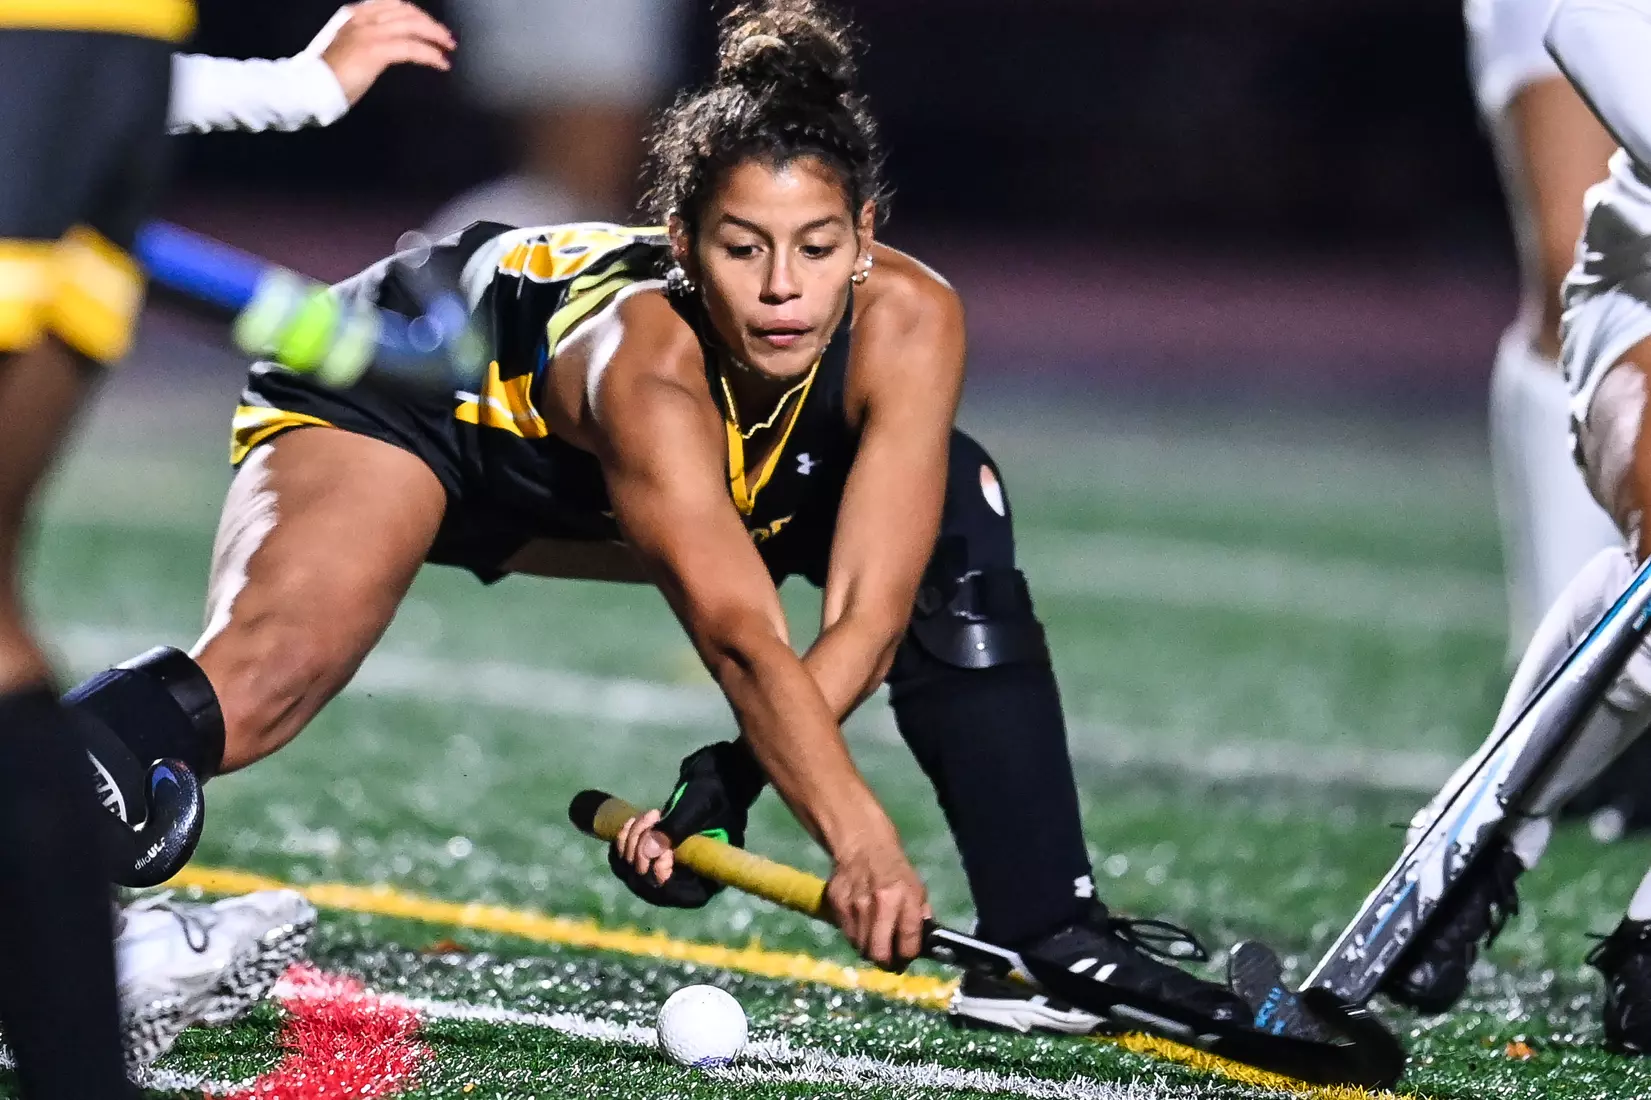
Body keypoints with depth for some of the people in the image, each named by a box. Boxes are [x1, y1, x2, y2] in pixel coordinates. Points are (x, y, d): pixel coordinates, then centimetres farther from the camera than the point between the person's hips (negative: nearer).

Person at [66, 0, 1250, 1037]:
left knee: (956, 507, -5)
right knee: (261, 678, -35)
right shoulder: (646, 358, -40)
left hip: (566, 484, 6)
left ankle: (1047, 935, 1)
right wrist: (856, 838, -60)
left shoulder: (907, 322, -27)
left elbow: (866, 619, -28)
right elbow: (745, 644, -49)